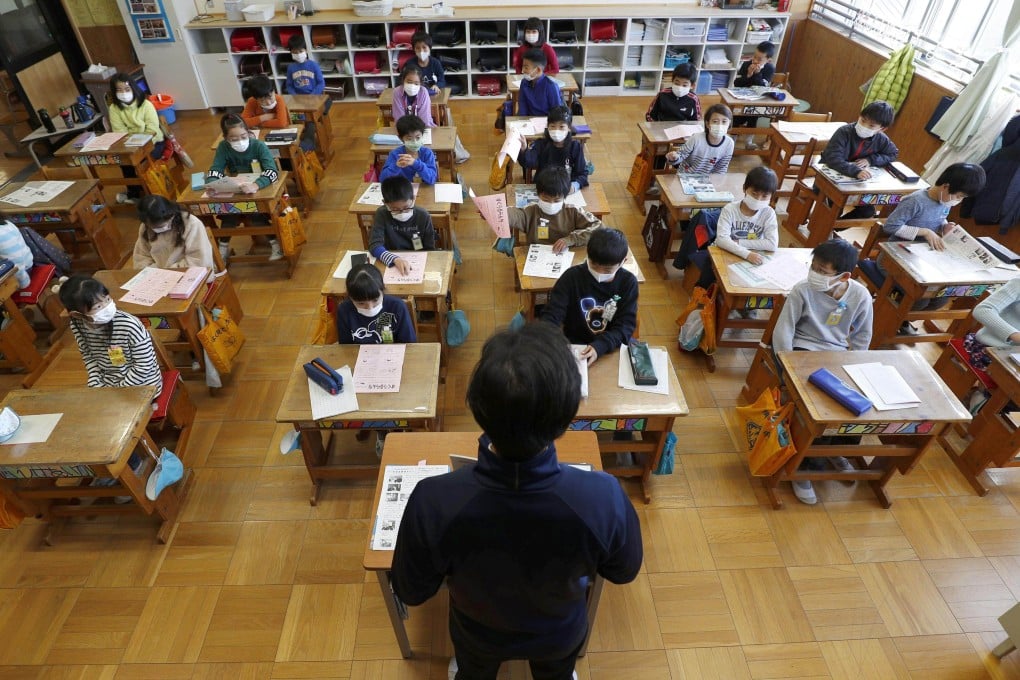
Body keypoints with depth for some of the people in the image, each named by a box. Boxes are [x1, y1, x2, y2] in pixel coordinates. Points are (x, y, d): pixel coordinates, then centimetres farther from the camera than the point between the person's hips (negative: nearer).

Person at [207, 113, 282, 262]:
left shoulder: (259, 146, -19)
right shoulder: (223, 147, -9)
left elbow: (272, 171, -33)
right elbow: (214, 170, -13)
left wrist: (256, 185, -53)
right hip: (234, 194, 3)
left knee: (256, 216, -30)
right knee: (228, 215, -22)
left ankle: (275, 243, -8)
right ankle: (223, 248, -1)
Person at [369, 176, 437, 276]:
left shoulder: (423, 216, -8)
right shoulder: (382, 215, -10)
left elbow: (429, 249, -1)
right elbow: (375, 245, -20)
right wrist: (395, 259, -36)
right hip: (391, 265, 0)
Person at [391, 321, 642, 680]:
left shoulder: (433, 502, -42)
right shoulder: (604, 498, -40)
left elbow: (411, 591, -20)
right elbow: (624, 571, -16)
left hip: (478, 633, 0)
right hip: (559, 633, 1)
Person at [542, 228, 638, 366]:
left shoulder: (628, 282, -10)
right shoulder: (572, 277, -14)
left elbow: (626, 324, -14)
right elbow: (551, 315, -17)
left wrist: (600, 346, -33)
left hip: (613, 346, 2)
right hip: (575, 345, -2)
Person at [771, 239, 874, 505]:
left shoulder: (861, 296, -7)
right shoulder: (803, 291, -17)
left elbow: (862, 339, 5)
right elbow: (782, 332, -14)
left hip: (838, 355, 4)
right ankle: (806, 465, -4)